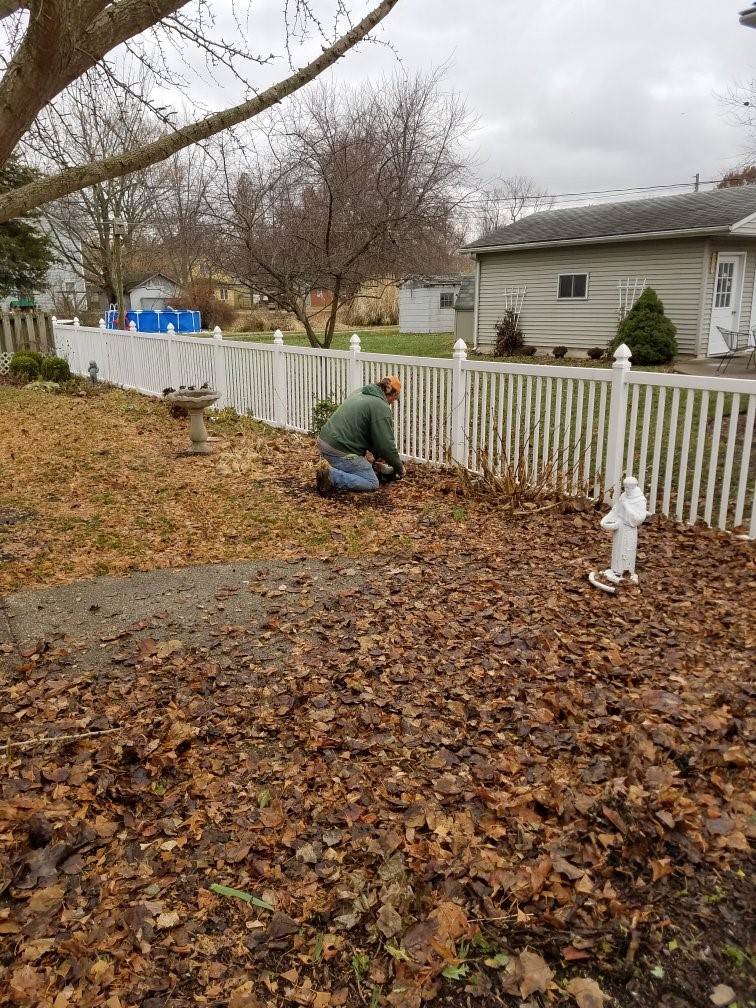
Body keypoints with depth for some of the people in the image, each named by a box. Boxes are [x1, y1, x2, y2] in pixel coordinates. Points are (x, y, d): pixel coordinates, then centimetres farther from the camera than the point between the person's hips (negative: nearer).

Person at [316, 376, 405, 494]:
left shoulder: (360, 393, 18)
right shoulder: (381, 408, -10)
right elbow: (386, 444, -10)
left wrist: (376, 453, 32)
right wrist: (399, 467, 5)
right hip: (340, 451, -9)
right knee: (372, 483, -3)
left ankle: (327, 468, 9)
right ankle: (330, 475, -15)